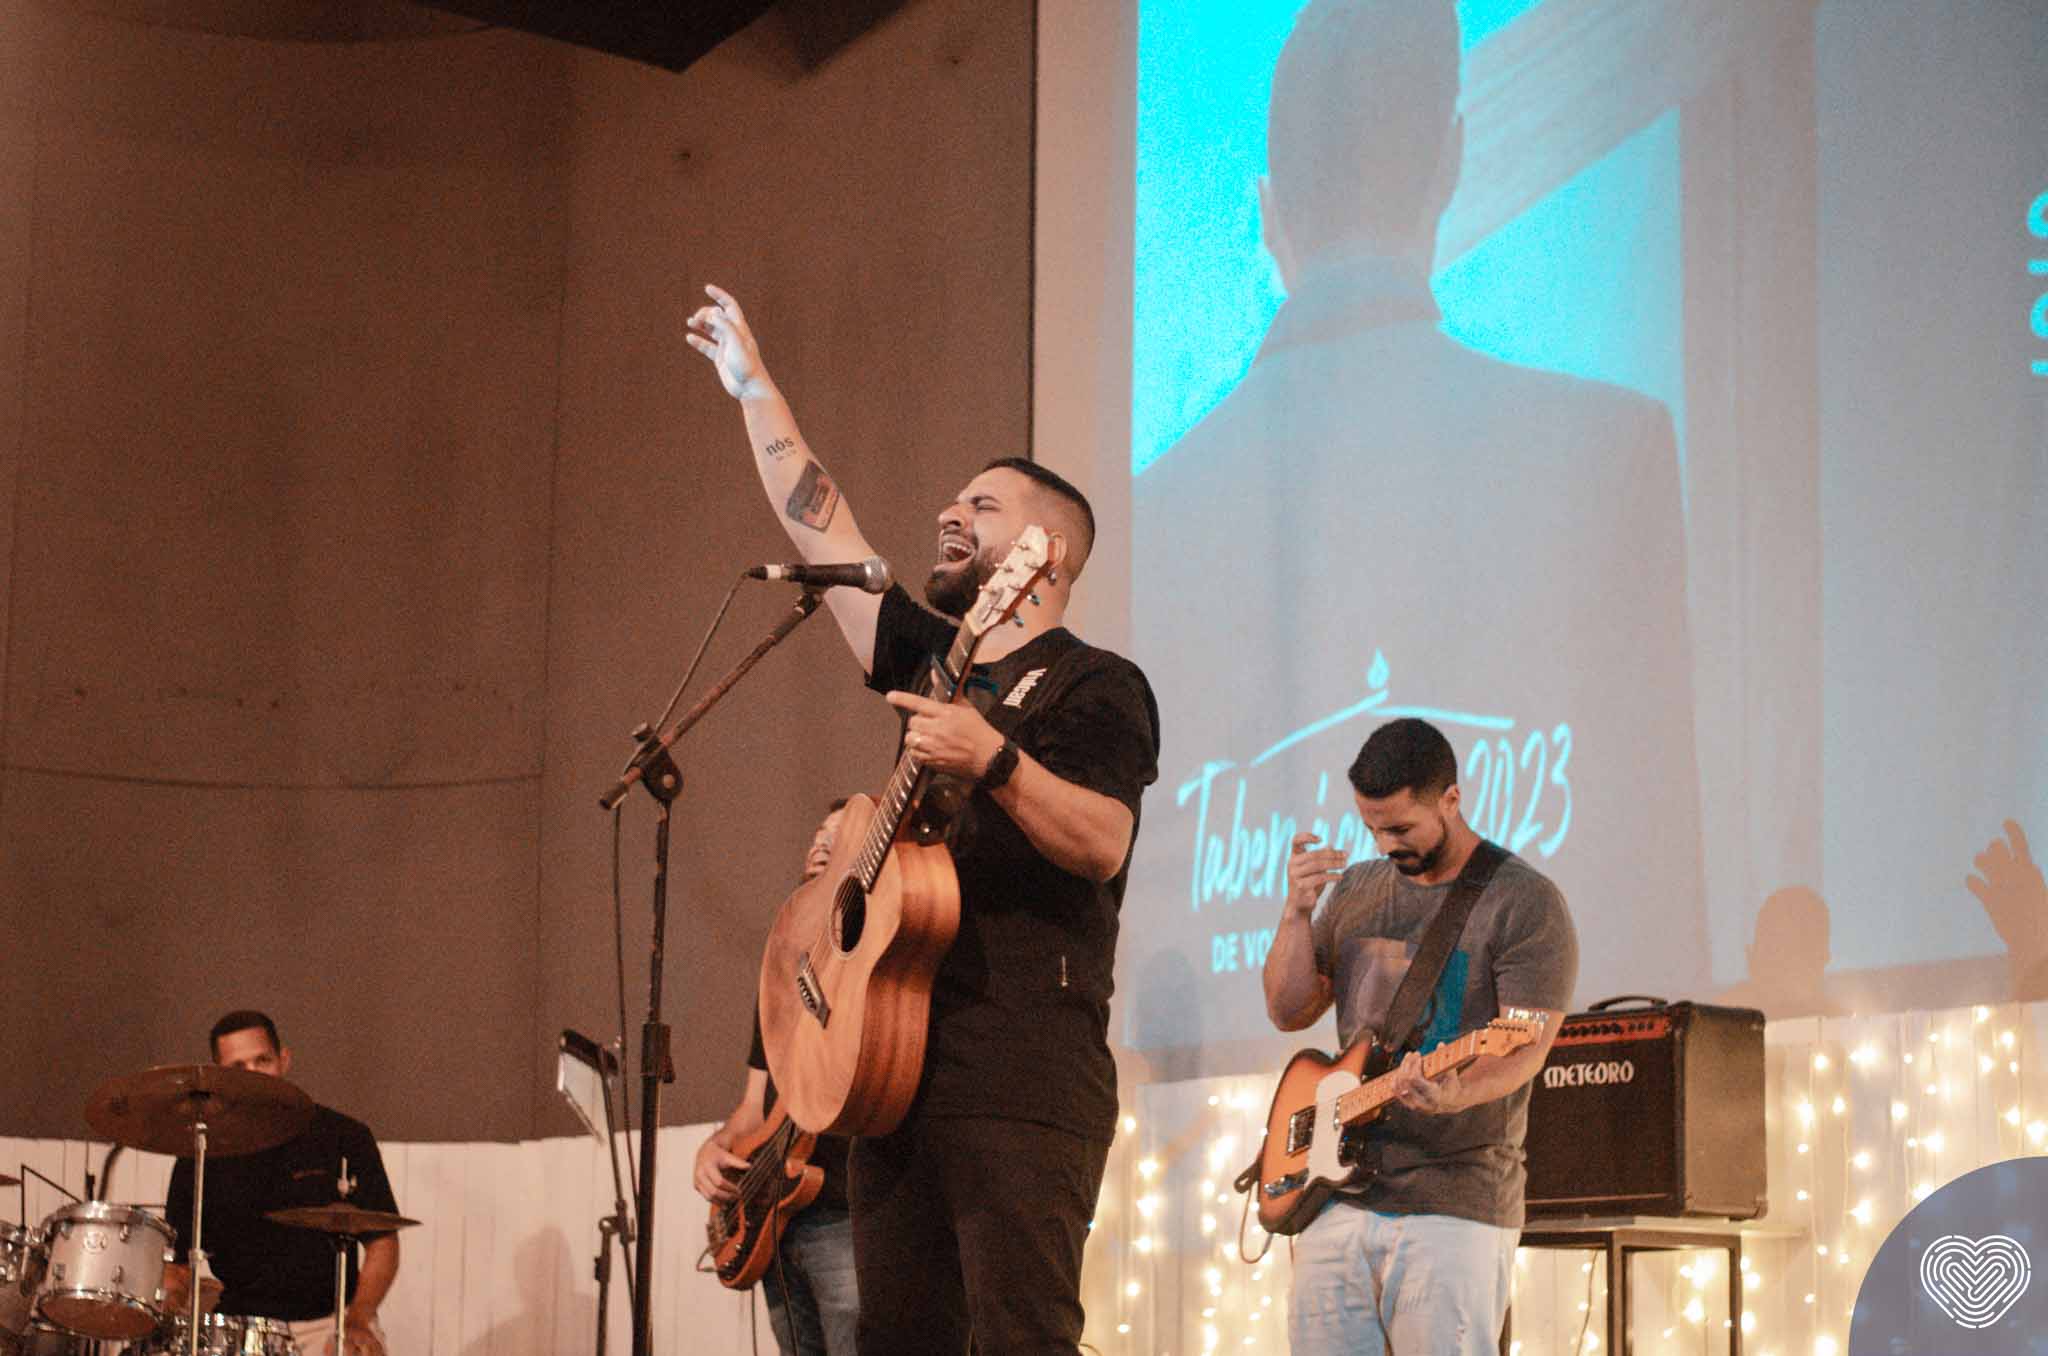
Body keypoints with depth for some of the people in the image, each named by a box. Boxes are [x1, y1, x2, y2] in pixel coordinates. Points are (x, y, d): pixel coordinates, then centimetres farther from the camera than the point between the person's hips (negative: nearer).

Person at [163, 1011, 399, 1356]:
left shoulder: (343, 1138, 2)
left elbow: (382, 1241, 3)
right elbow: (178, 1260, 10)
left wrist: (357, 1319, -13)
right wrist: (171, 1298, -14)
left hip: (329, 1323, -1)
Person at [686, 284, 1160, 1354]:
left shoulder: (1096, 688, 0)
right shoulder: (930, 662, 21)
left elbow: (1101, 845, -15)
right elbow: (823, 534, 24)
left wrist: (992, 760, -27)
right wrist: (753, 388, 28)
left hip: (1023, 1073, -7)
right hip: (896, 1060, 7)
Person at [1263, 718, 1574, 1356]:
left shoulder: (1523, 902, -5)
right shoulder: (1355, 889, 14)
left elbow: (1525, 1047, -12)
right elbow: (1290, 1011, 13)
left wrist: (1453, 1095, -32)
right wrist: (1298, 910, -2)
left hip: (1455, 1203, -6)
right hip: (1337, 1196, 6)